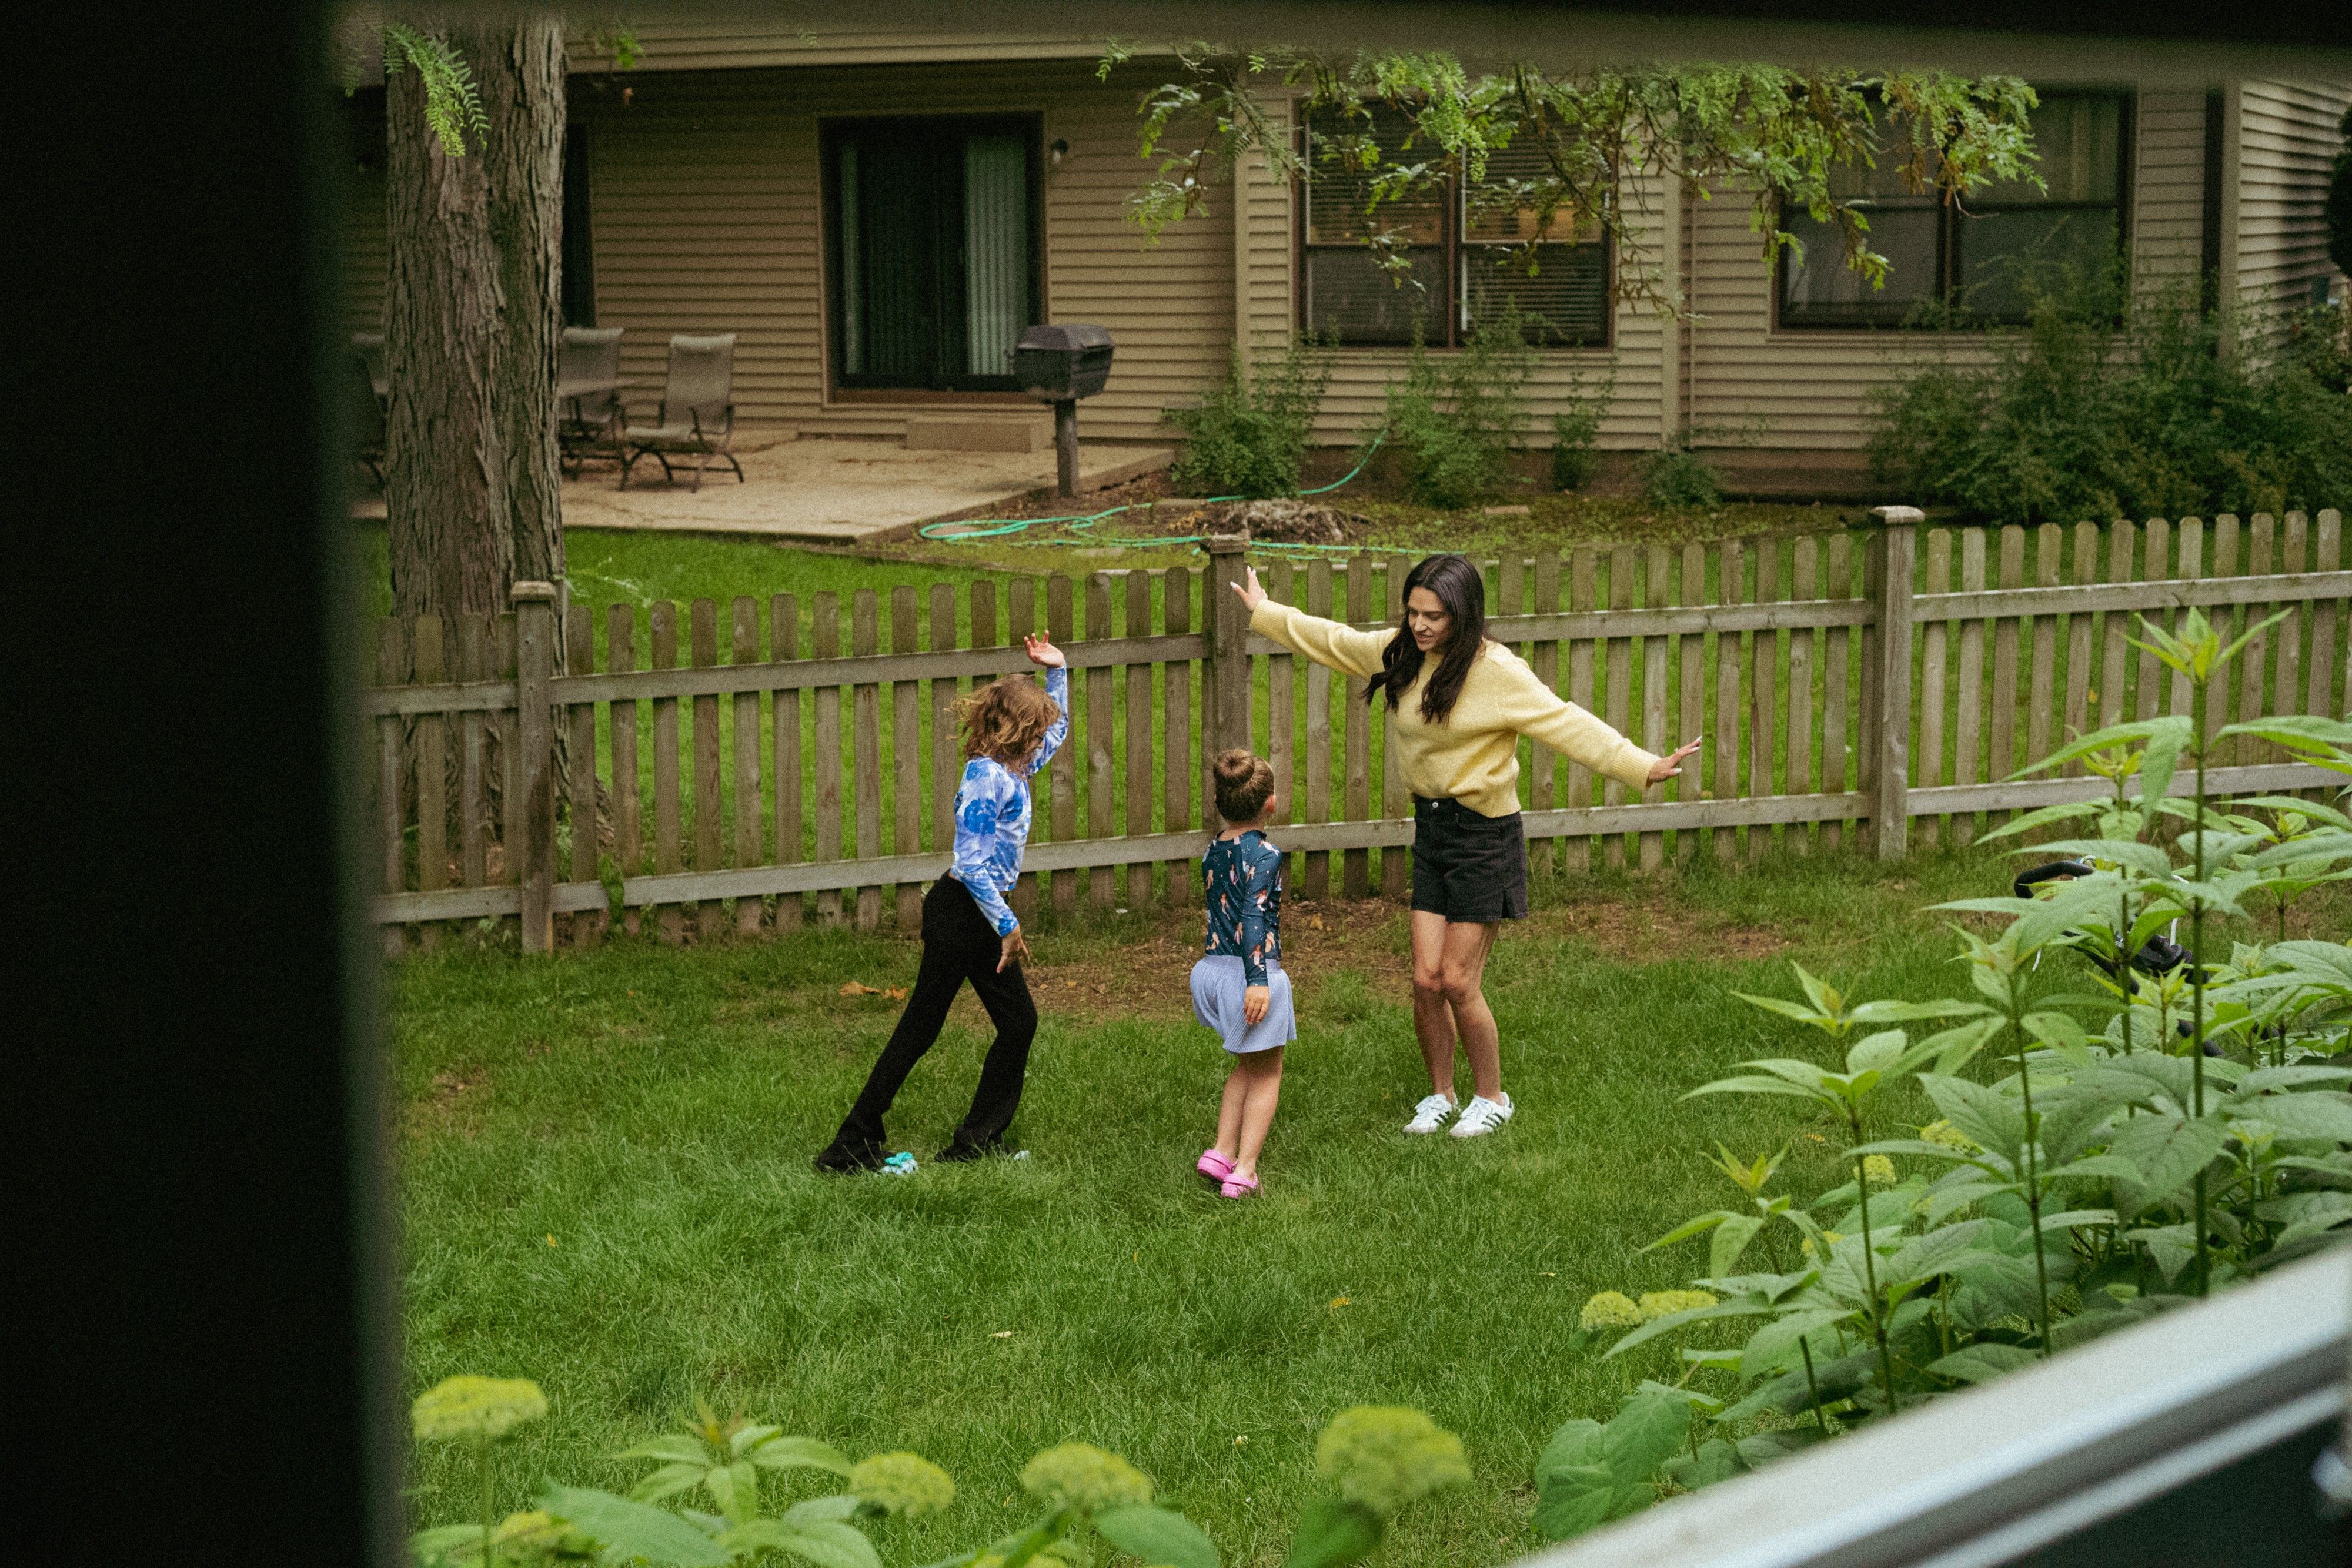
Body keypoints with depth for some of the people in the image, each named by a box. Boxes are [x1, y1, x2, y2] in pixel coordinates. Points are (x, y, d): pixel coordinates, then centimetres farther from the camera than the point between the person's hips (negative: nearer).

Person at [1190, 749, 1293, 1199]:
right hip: (1249, 972, -7)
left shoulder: (1213, 851, 7)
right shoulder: (1264, 855, -15)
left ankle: (1222, 1152, 19)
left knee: (1247, 1065, 25)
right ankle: (1243, 1170, 2)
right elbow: (1253, 917, -23)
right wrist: (1259, 981, -27)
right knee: (1266, 1074, 8)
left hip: (1214, 969, 7)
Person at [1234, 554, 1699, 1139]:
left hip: (1484, 833, -6)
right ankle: (1441, 1095, 25)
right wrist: (1265, 613, 30)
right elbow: (1331, 641, 19)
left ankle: (1491, 1097, 19)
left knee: (1458, 982, -3)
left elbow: (1568, 725, -24)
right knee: (1426, 981, 4)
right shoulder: (1401, 653, 2)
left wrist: (1643, 767, -34)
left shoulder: (1497, 672, -18)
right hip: (1431, 827, 6)